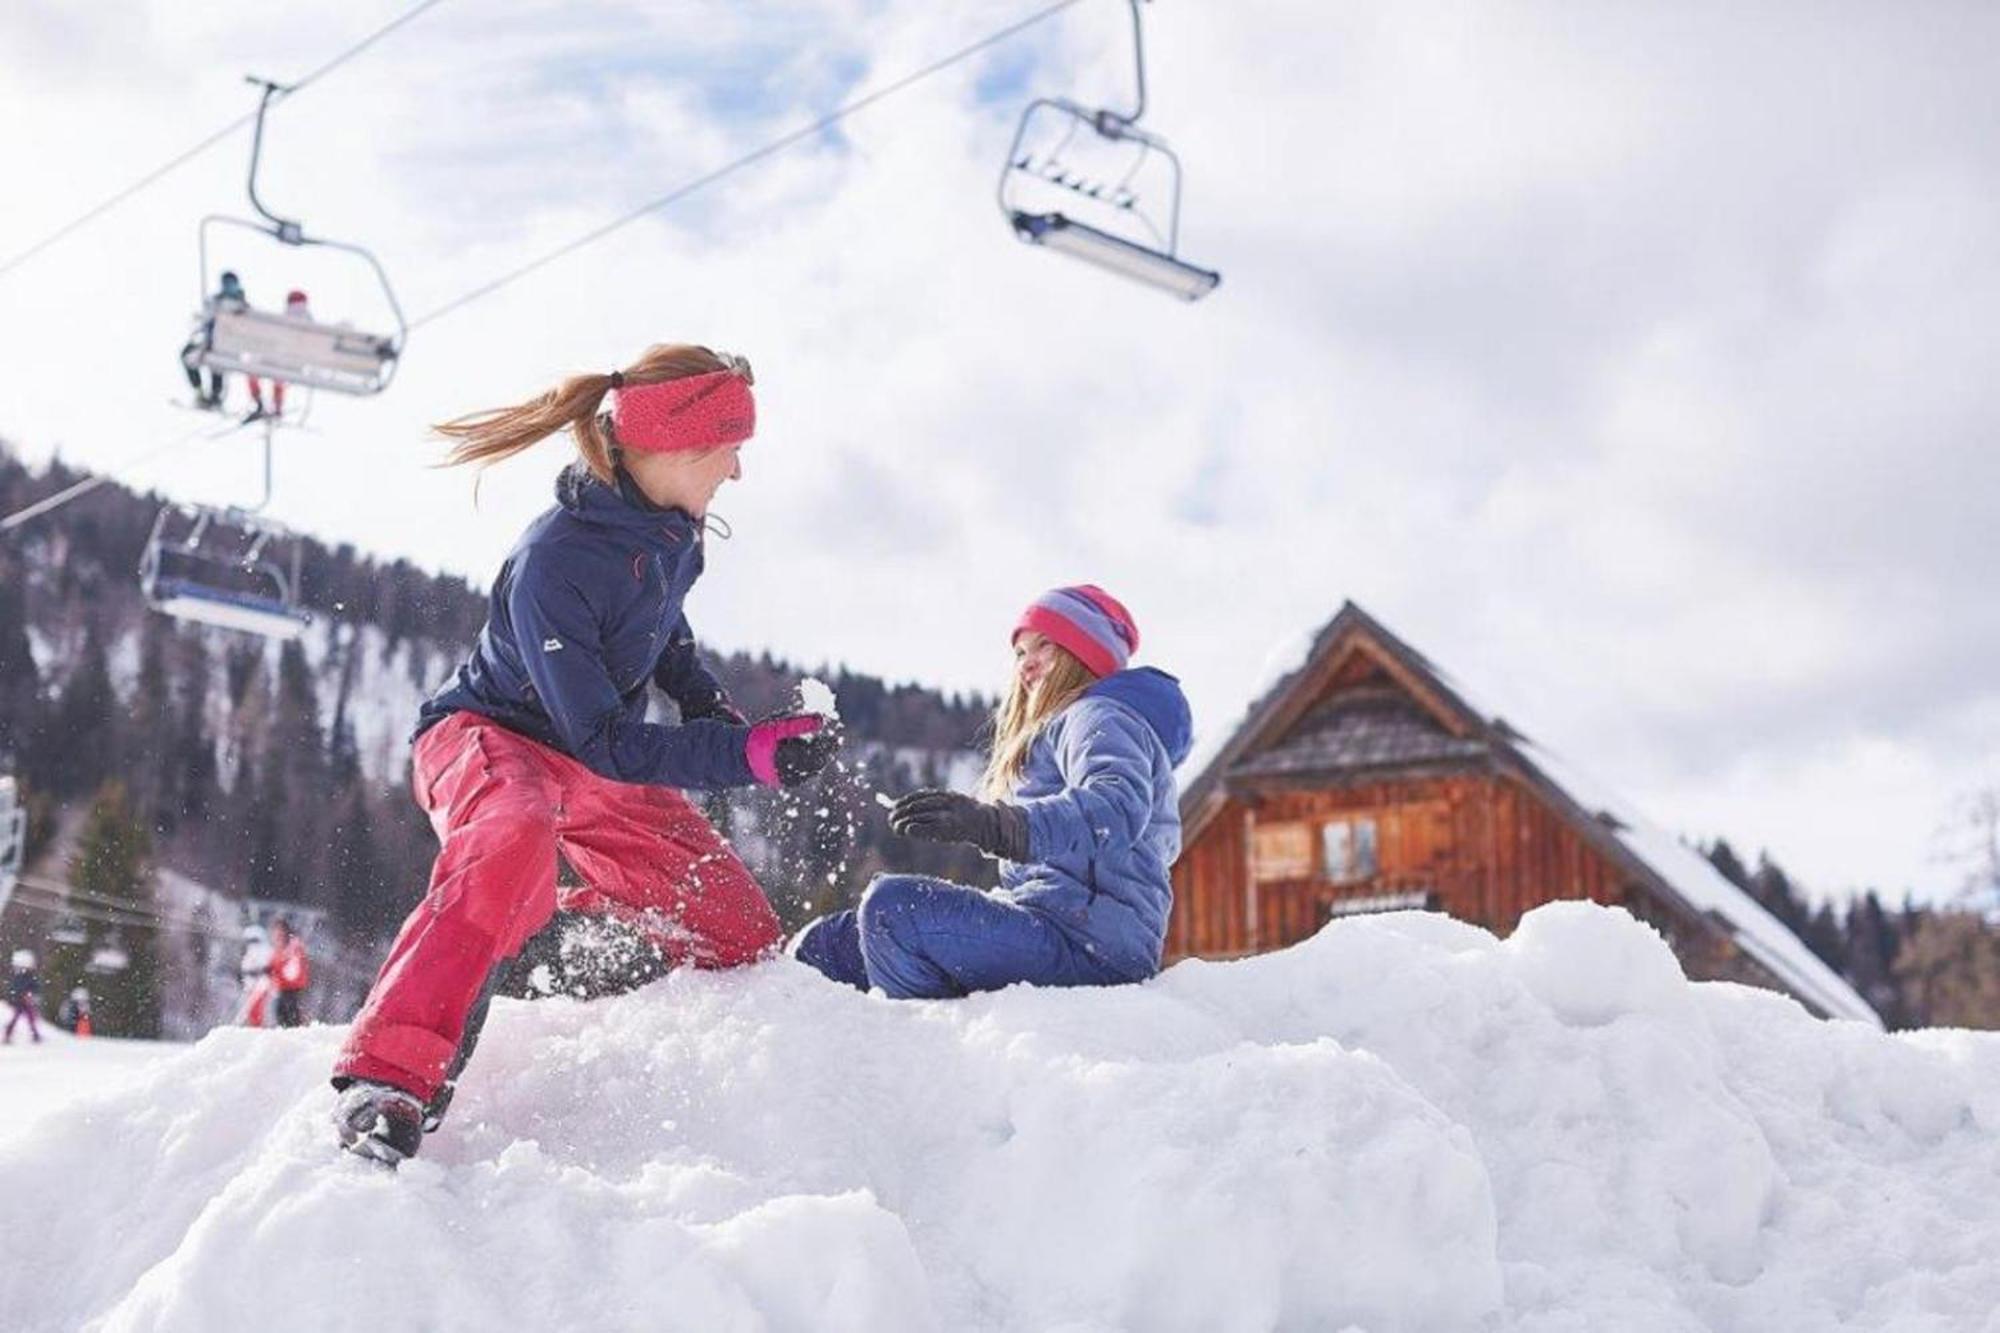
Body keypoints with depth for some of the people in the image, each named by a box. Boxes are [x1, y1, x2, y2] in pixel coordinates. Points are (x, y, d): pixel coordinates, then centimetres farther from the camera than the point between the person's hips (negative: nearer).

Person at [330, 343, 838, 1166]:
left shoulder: (672, 527, -6)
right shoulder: (555, 563, -30)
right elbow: (604, 741, -27)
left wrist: (705, 699, 6)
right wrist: (749, 754, -32)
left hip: (594, 759, 8)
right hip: (489, 736, -8)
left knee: (740, 940, 2)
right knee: (514, 843, -44)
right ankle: (387, 1083, -46)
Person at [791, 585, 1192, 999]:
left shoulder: (1102, 718, 0)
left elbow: (1116, 809, -23)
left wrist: (996, 824, -37)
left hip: (1086, 946, -10)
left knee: (893, 906, -29)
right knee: (823, 946, 4)